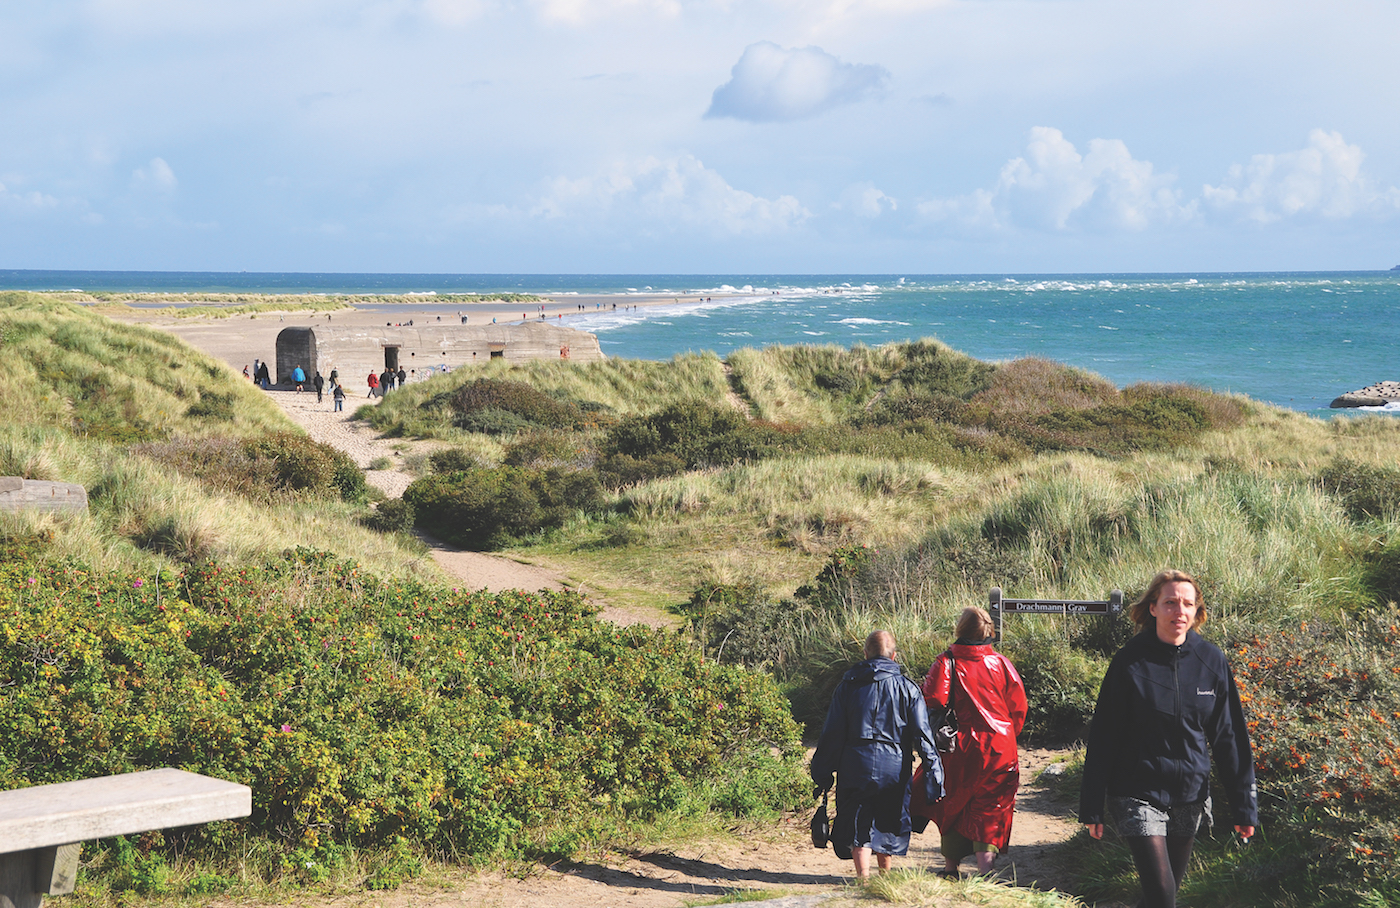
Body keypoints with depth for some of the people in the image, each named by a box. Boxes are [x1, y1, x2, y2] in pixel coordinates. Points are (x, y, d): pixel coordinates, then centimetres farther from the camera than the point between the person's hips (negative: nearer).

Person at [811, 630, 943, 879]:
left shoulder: (848, 686, 5)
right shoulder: (907, 688, 4)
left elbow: (832, 735, 3)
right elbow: (923, 736, -2)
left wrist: (823, 774, 8)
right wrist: (933, 777, -2)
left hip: (855, 764, -1)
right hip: (894, 766, 1)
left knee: (858, 826, 2)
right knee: (887, 823, 18)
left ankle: (864, 877, -15)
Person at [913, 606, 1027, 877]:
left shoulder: (947, 662, -8)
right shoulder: (1001, 663, 1)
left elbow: (933, 703, -15)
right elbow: (1018, 706, 5)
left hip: (962, 747, -1)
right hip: (1001, 748, 1)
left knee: (952, 805, 15)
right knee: (990, 808, 8)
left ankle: (950, 866, 22)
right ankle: (985, 867, -5)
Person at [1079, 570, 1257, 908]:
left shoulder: (1211, 661, -2)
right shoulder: (1130, 661, -9)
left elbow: (1229, 737, 4)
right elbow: (1103, 736, -6)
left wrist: (1243, 804, 2)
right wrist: (1092, 806, -6)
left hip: (1191, 795, 4)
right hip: (1138, 794, -4)